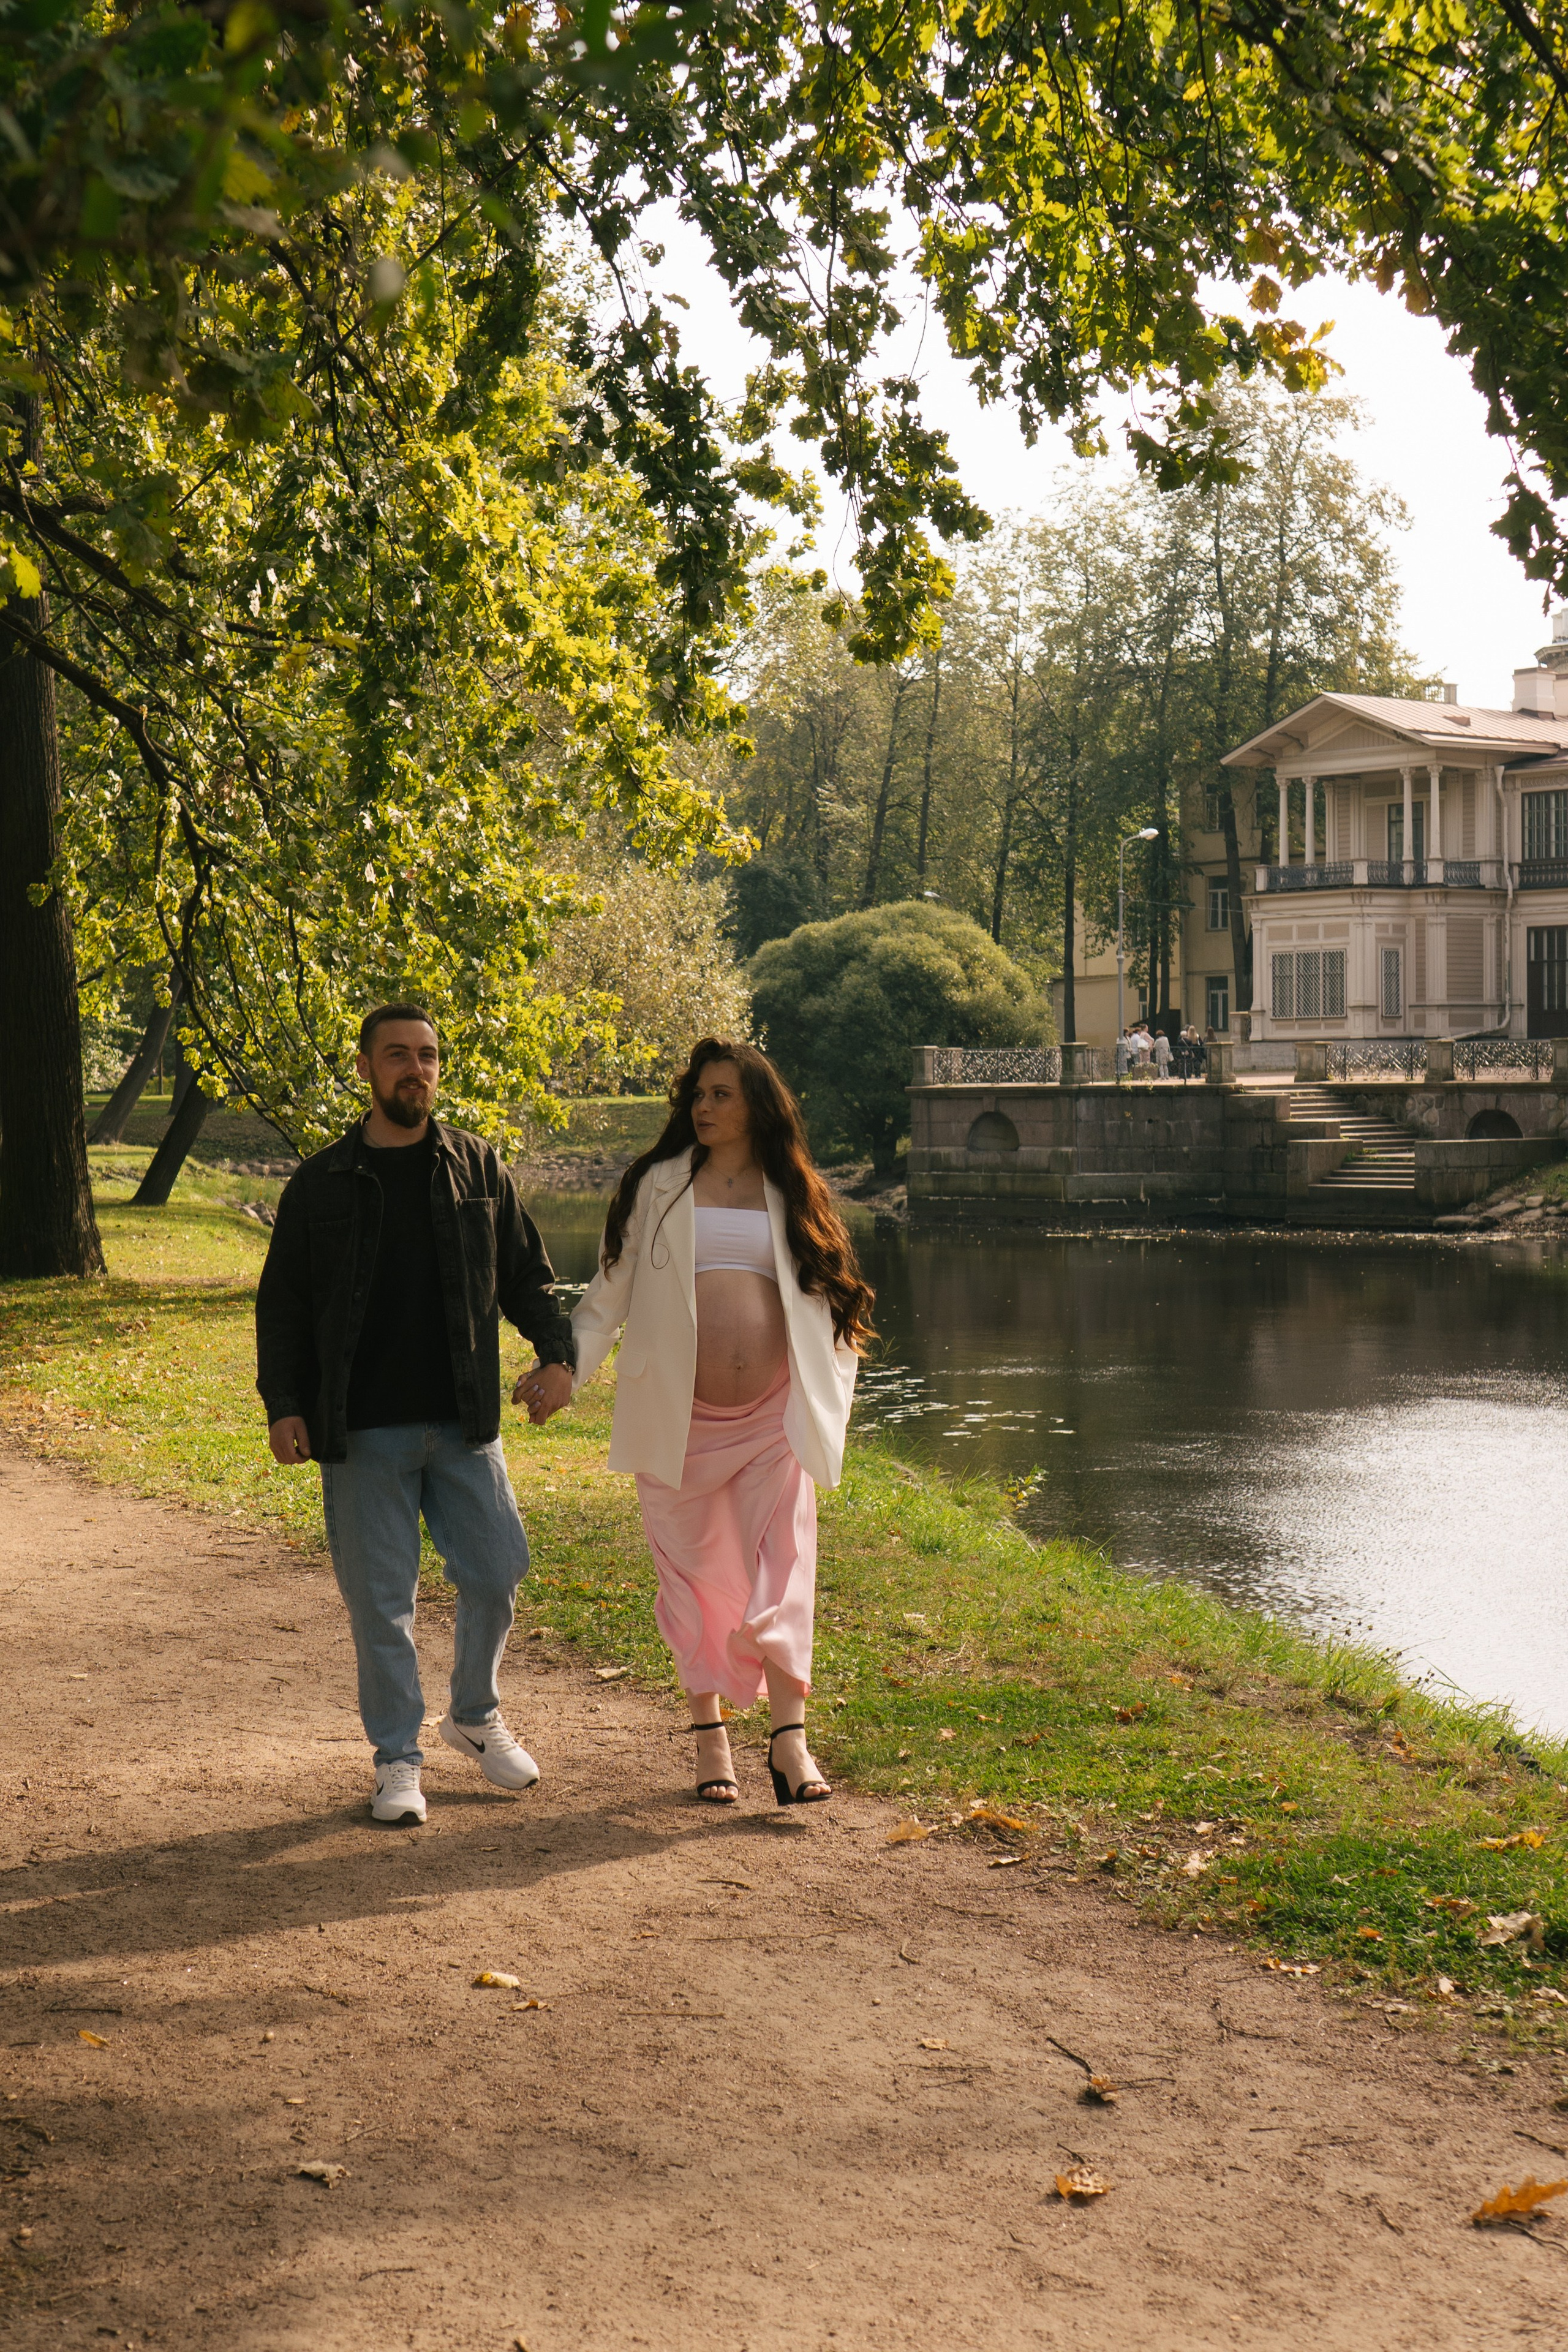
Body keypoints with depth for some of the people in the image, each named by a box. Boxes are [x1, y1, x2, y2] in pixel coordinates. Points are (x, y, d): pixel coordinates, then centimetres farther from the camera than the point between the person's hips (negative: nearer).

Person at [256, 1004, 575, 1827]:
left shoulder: (477, 1169, 7)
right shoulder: (320, 1183, 3)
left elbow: (527, 1274, 10)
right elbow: (281, 1305, 6)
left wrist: (556, 1354, -6)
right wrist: (282, 1403, -5)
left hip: (463, 1423, 2)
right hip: (363, 1433, -2)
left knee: (496, 1572, 3)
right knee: (379, 1600, 1)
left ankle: (474, 1715, 28)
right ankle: (397, 1758, 14)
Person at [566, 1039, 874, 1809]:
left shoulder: (792, 1196, 10)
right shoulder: (658, 1187, 6)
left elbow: (826, 1304, 16)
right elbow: (609, 1293, 6)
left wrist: (830, 1402, 8)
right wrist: (565, 1366, -7)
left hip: (772, 1417, 1)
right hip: (680, 1417, 0)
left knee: (781, 1571, -8)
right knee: (694, 1574, 4)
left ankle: (789, 1739, -11)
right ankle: (709, 1737, 13)